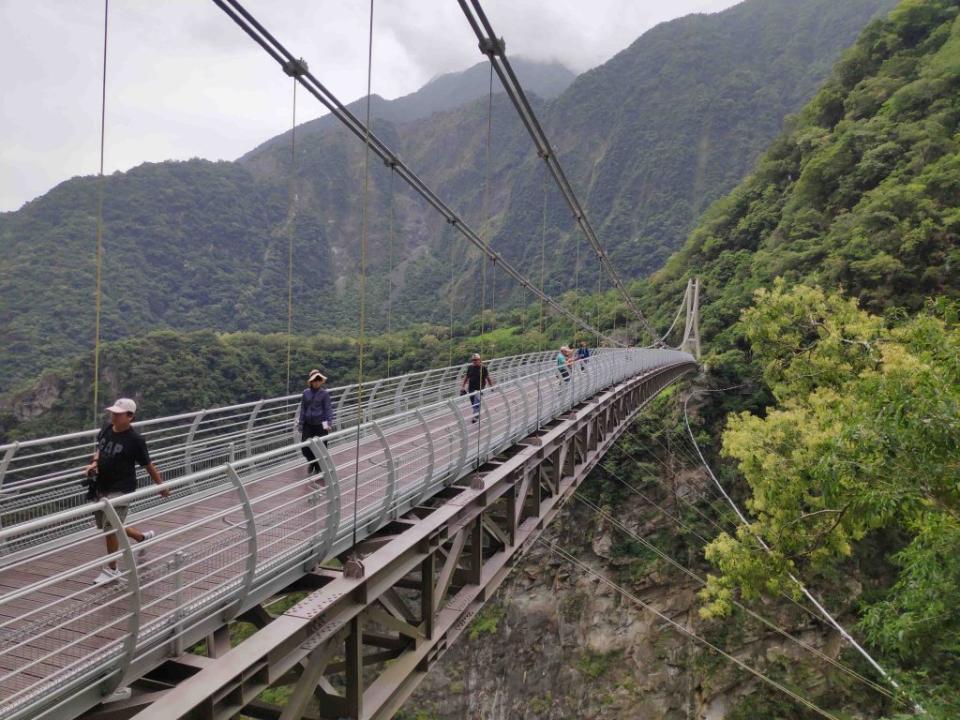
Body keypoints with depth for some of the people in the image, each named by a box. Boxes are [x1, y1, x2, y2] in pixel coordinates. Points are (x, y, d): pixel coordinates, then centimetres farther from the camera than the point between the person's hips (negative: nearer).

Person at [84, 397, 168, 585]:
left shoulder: (135, 440, -16)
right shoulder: (106, 429, 2)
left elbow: (148, 465, -7)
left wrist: (161, 486, 1)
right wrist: (94, 463, -1)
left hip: (120, 489, -8)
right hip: (101, 486, 8)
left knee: (110, 529, -7)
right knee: (107, 527, 18)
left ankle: (112, 570, 12)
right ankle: (143, 536, 42)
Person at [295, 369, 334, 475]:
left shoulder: (324, 393, -5)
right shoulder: (306, 393, 4)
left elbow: (328, 408, -7)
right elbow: (302, 409, 9)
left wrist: (328, 423, -17)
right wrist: (300, 424, 9)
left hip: (320, 425, -3)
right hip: (308, 424, 3)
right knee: (304, 447, 0)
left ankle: (318, 468, 22)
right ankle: (312, 461, 31)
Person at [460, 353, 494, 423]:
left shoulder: (483, 368, -7)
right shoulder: (470, 367, 3)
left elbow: (488, 377, 0)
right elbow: (466, 377, 11)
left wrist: (491, 386, 3)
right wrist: (463, 387, 8)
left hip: (480, 388, -5)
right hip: (471, 388, 5)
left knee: (477, 403, -17)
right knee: (473, 404, 12)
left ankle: (476, 417, -17)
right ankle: (477, 415, 30)